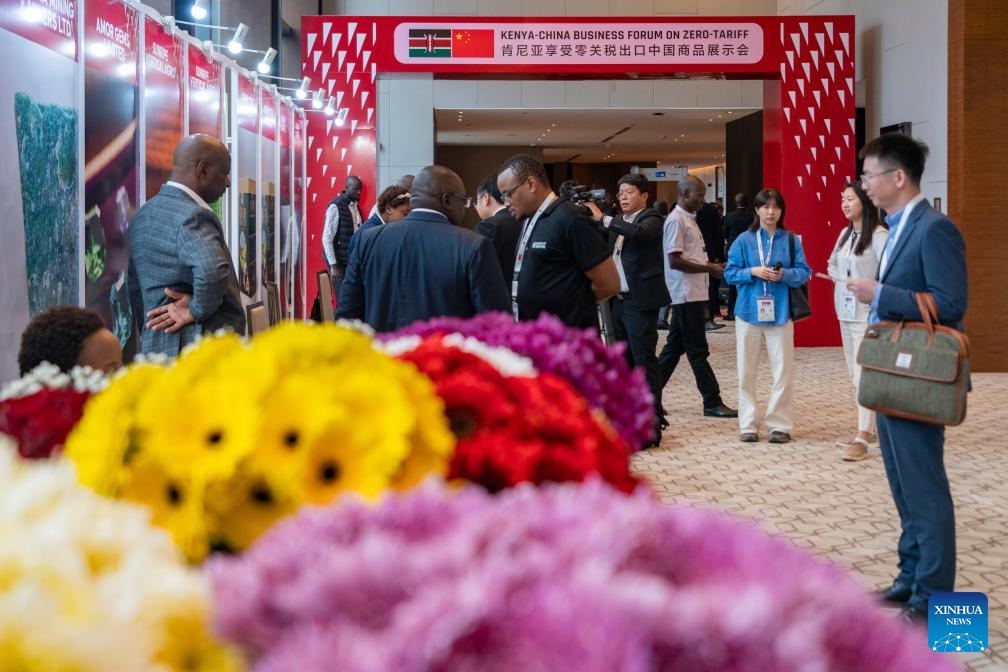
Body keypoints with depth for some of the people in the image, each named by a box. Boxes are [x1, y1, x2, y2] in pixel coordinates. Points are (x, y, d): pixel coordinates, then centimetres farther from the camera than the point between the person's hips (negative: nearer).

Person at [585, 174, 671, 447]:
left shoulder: (651, 219, -6)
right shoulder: (618, 223, 16)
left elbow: (637, 232, -28)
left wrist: (602, 218, -24)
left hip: (640, 301, -8)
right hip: (619, 301, 8)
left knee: (644, 362, -8)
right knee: (625, 362, 12)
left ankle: (652, 424, -5)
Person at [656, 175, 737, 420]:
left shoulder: (688, 219, 17)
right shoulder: (676, 220, -13)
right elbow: (674, 261, -19)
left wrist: (710, 266, 6)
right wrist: (709, 269, -15)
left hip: (693, 294, 10)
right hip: (686, 295, -10)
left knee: (675, 347, 12)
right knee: (698, 351, -3)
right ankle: (712, 402, 2)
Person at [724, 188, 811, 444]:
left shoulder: (791, 240, 2)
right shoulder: (744, 240, 2)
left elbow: (804, 272, 1)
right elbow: (730, 273, 1)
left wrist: (785, 274, -17)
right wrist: (752, 272, -15)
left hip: (780, 312, 0)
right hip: (749, 311, 0)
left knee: (782, 372, 0)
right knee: (746, 372, 5)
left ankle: (780, 425, 9)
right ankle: (748, 425, 14)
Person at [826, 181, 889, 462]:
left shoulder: (878, 235, -15)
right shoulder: (845, 233, 10)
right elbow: (832, 265, 22)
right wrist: (843, 280, 5)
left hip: (867, 313, -8)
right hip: (845, 311, 8)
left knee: (863, 375, -11)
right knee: (854, 373, 13)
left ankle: (862, 438, -11)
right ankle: (868, 429, 24)